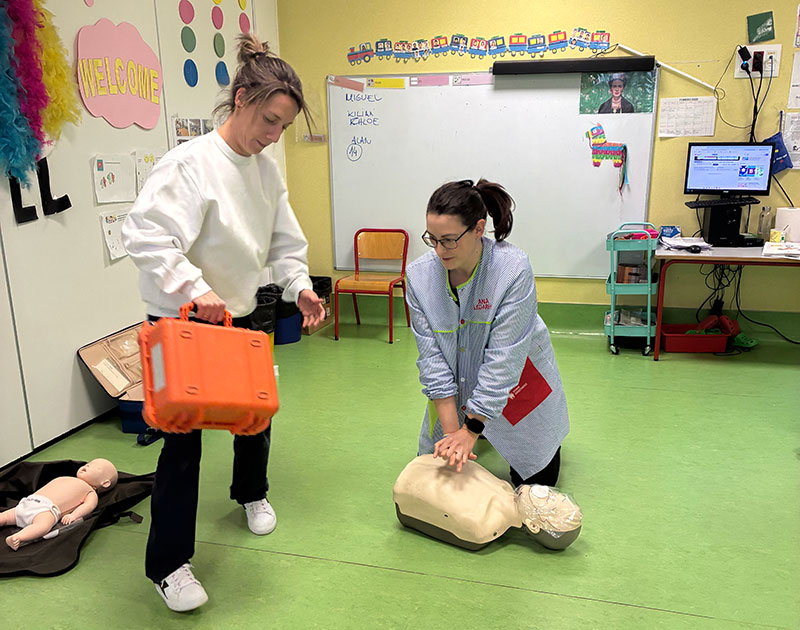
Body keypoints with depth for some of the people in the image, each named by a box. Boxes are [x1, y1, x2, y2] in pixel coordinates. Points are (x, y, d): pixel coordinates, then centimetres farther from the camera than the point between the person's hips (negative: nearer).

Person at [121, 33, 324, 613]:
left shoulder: (268, 170, 2)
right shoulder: (192, 163, -22)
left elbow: (284, 241, 8)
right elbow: (145, 236, -28)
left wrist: (300, 286, -7)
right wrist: (196, 289, -34)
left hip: (241, 314, 7)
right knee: (182, 438, -3)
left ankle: (252, 493, 48)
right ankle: (168, 564, 12)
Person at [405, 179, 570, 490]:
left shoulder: (514, 268, -31)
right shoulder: (419, 274, -20)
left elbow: (503, 358, -30)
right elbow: (432, 356, -19)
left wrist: (471, 430, -29)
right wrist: (451, 430, -23)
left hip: (516, 380, -2)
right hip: (456, 383, 3)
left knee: (537, 481, 11)